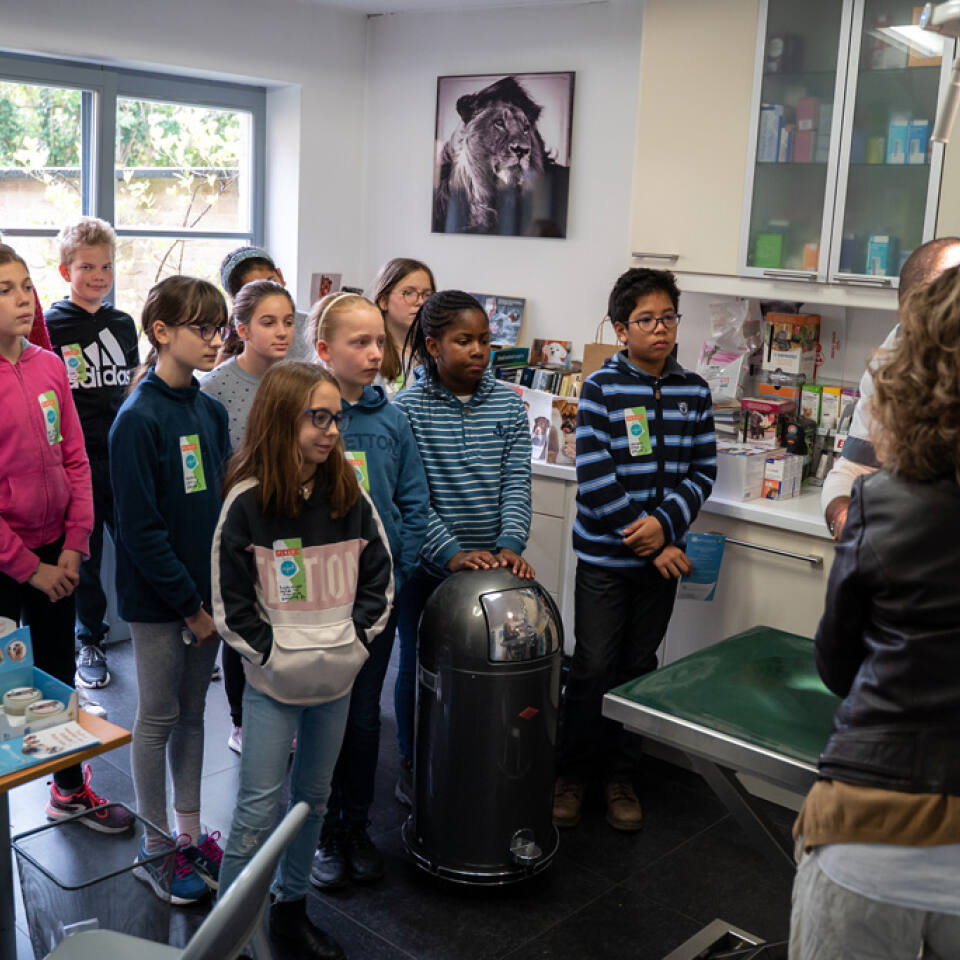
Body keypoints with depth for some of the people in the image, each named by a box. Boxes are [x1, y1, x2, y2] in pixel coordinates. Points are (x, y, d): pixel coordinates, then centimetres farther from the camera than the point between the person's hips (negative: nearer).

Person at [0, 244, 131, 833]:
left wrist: (74, 546, -1)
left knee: (59, 672, 18)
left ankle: (70, 789, 36)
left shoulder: (50, 367, 2)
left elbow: (75, 460, 6)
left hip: (55, 553, 5)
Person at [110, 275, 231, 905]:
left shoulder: (211, 411, 4)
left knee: (192, 712, 17)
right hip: (159, 599, -6)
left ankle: (191, 832, 32)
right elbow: (141, 528, -19)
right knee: (158, 719, 7)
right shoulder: (139, 418, -16)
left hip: (207, 593, 6)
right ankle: (156, 850, 23)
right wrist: (190, 604, -16)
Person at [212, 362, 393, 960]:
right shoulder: (248, 501, -12)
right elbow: (230, 602, -8)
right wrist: (273, 653, -12)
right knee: (259, 812, -1)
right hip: (273, 685, -4)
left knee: (313, 798, 17)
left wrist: (355, 638, -4)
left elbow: (380, 579, 6)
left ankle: (292, 909, 34)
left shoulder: (350, 495, 0)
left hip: (337, 680, 4)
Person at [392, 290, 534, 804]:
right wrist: (452, 553, -22)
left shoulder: (507, 404, 2)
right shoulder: (407, 408, -9)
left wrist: (510, 543, -18)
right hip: (426, 566, -2)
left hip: (490, 565, 3)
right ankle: (413, 764, 30)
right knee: (420, 665, 11)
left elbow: (517, 482, -3)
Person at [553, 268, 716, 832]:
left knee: (639, 667, 12)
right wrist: (647, 541, -14)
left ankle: (620, 775, 28)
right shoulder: (601, 387, -8)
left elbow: (703, 470, 4)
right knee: (594, 667, 2)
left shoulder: (695, 392, 4)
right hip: (605, 554, -3)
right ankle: (573, 774, 21)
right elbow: (594, 478, -13)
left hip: (661, 555, 4)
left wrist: (665, 523, -13)